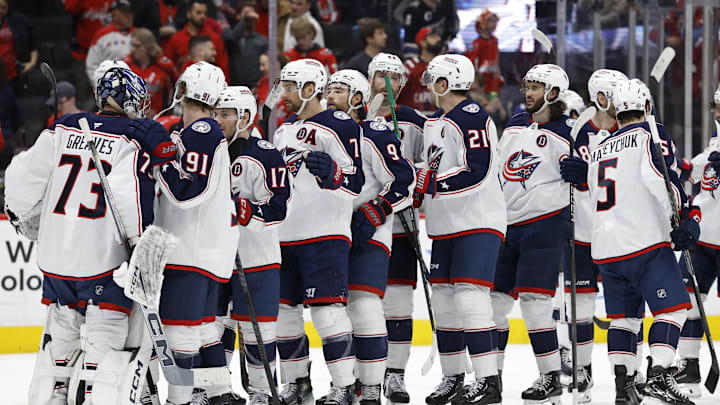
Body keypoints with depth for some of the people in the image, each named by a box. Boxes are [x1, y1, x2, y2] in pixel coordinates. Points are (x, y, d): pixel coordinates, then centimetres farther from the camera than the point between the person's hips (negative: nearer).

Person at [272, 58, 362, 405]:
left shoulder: (339, 126, -8)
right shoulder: (284, 131, 17)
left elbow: (357, 182, -13)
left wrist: (330, 171, -30)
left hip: (325, 234, -8)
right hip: (285, 234, 8)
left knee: (326, 308, -12)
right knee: (282, 309, 9)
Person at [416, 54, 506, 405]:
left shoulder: (473, 119, -15)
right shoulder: (434, 122, 15)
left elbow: (476, 174, -24)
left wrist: (427, 182, -22)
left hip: (478, 224, -10)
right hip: (445, 227, 10)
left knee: (470, 296, -15)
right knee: (444, 301, 10)